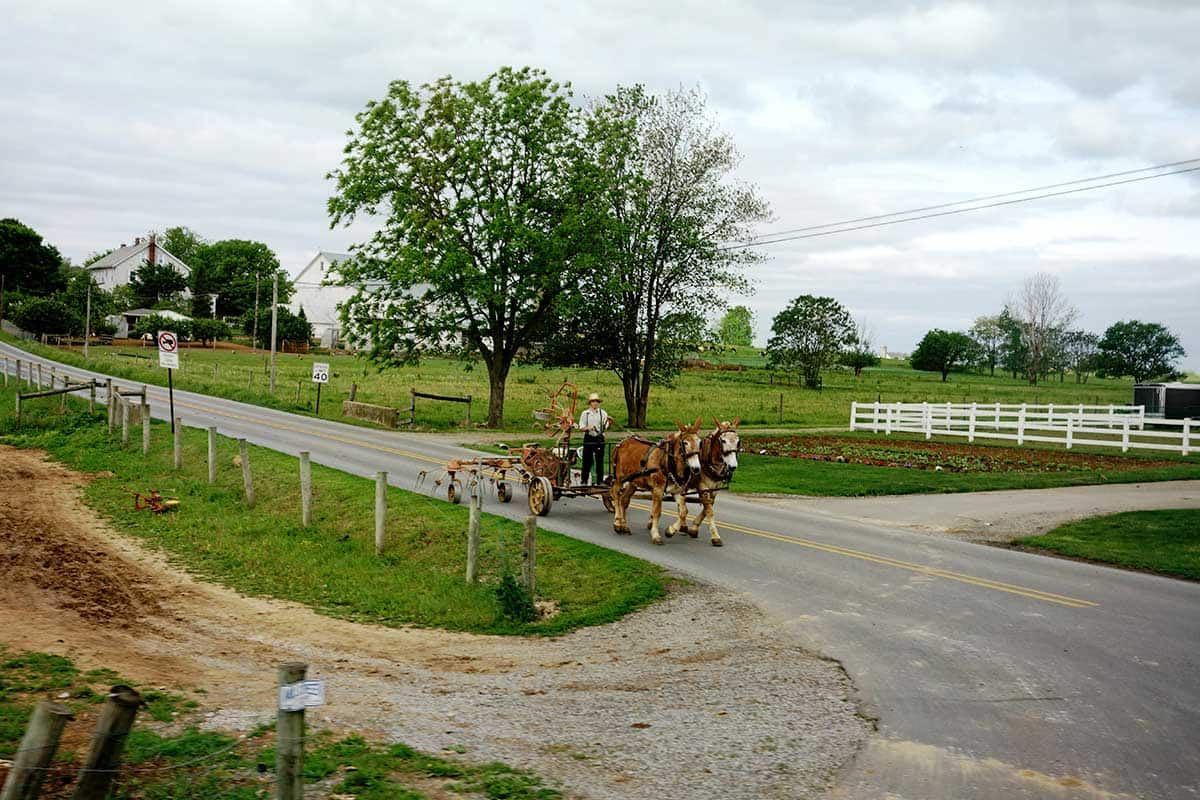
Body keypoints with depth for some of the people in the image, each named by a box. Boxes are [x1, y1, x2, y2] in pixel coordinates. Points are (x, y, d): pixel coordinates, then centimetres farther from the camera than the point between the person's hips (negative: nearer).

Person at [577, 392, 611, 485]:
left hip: (599, 438, 1)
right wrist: (588, 428, -18)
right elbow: (581, 427, 2)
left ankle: (600, 481, 5)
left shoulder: (603, 413, 5)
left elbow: (606, 427, 2)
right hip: (589, 438, 0)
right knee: (587, 461, 3)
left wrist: (609, 423, -19)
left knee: (600, 461, 0)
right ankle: (583, 480, 12)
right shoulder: (585, 413, 4)